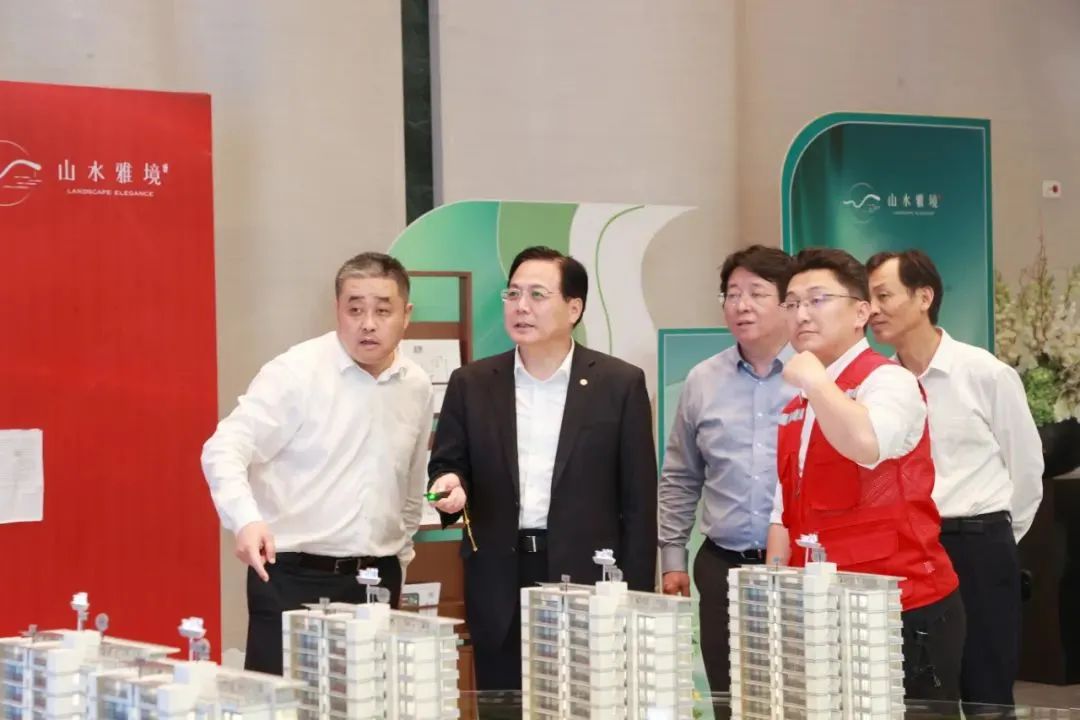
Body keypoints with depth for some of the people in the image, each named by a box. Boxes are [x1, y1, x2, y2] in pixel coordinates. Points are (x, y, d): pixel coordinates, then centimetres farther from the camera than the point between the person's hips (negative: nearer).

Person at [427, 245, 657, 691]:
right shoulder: (471, 384, 7)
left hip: (588, 582, -2)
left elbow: (638, 501, 1)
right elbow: (446, 467, 10)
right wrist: (451, 485, -15)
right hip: (499, 589, 2)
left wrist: (635, 600, -4)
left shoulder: (620, 384, 1)